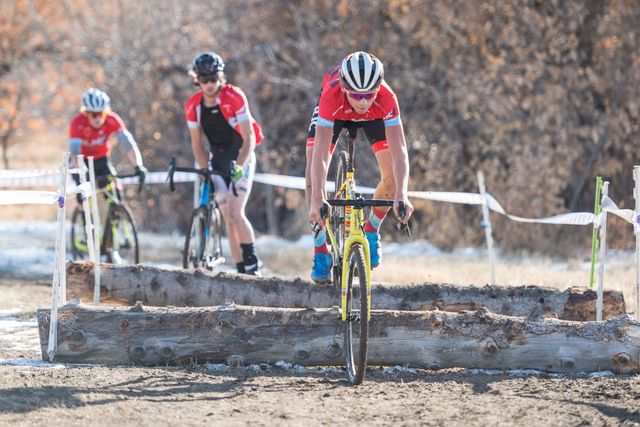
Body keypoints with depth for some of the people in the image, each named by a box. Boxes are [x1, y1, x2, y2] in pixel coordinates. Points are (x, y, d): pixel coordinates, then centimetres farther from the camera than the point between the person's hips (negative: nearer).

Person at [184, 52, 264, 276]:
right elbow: (197, 143, 2)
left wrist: (238, 168, -29)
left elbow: (249, 139, -18)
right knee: (228, 217, -2)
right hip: (217, 159, 4)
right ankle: (241, 269, 2)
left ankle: (253, 263, -7)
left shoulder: (235, 98, -19)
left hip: (240, 157, -4)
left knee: (235, 213, -18)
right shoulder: (193, 106, -6)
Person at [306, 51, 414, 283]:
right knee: (313, 172, -17)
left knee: (392, 176, -15)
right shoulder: (331, 96, -44)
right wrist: (317, 200, -56)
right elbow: (320, 153, -46)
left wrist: (401, 195, -57)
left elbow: (399, 151, -44)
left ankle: (371, 231, 13)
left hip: (374, 117, 1)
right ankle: (321, 251, -6)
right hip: (336, 112, -1)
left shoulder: (386, 98, -41)